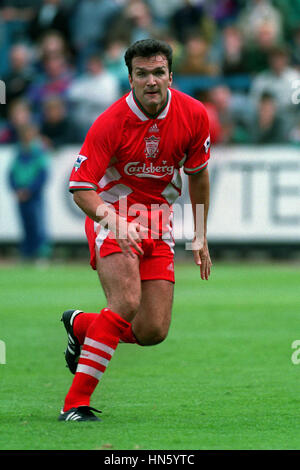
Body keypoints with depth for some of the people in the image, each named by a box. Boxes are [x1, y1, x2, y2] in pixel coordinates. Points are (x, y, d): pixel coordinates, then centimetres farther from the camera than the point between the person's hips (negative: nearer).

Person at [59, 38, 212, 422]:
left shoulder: (194, 115, -7)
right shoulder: (111, 122, -20)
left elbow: (197, 173, 10)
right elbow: (80, 186, -20)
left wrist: (200, 236, 11)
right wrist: (111, 218, -38)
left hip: (158, 223, 5)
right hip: (112, 216, -5)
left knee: (152, 332, -3)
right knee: (126, 301, -28)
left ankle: (80, 325, 27)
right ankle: (75, 402, -23)